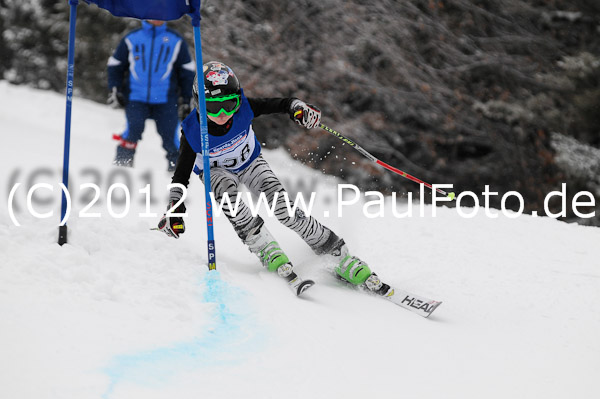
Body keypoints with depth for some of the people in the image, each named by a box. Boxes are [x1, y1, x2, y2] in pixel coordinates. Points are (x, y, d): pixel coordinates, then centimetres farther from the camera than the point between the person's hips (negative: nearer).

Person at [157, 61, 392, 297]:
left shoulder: (243, 108, -30)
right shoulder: (192, 131, -31)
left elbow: (280, 104, -23)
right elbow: (181, 174, -24)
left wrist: (298, 108, -45)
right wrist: (174, 211, -35)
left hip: (250, 163, 0)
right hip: (216, 171, 0)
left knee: (285, 211, -19)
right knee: (226, 190, -38)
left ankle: (344, 260, -13)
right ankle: (268, 252, -30)